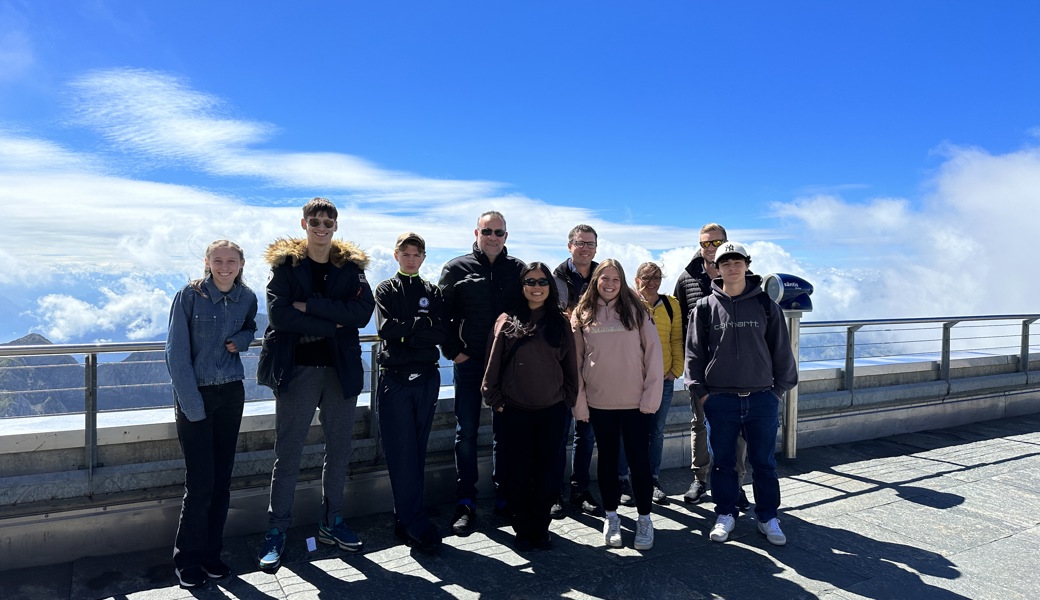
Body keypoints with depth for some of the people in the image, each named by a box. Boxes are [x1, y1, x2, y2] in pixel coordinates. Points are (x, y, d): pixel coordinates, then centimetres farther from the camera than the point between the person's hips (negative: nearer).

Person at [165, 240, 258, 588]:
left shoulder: (247, 298, 1)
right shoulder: (189, 296, -10)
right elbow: (177, 354, -10)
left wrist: (241, 340, -4)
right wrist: (192, 404, -15)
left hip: (231, 393, 4)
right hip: (193, 395, -4)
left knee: (222, 479, 8)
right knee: (200, 481, -4)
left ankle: (211, 553, 23)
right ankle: (187, 559, 14)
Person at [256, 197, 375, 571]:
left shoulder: (351, 265, 5)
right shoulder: (285, 263, 0)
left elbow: (363, 311, -9)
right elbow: (278, 314, -14)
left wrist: (311, 306, -15)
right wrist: (332, 323, -13)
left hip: (342, 368, 3)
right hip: (297, 368, -3)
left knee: (339, 449, 11)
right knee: (288, 453, 3)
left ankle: (331, 523, 27)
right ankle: (276, 532, 16)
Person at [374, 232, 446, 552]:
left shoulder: (433, 292, 13)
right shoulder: (385, 290, 9)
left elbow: (440, 333, -2)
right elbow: (387, 328, -9)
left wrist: (405, 330, -10)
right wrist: (421, 325, -5)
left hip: (426, 378, 2)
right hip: (395, 378, -2)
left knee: (417, 452, 7)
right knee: (402, 453, -5)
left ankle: (405, 519, 18)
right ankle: (417, 524, 0)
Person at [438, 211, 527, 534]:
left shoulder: (518, 269, 7)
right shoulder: (457, 268, 2)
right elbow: (442, 314, 2)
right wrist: (453, 351, -5)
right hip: (469, 362, -1)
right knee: (466, 432, 2)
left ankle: (505, 497, 22)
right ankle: (466, 503, 12)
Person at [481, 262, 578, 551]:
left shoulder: (561, 322, 7)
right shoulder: (507, 321, 1)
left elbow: (571, 365, 10)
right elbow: (493, 364, 2)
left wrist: (568, 399, 7)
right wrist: (495, 401, -1)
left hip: (552, 412, 1)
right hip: (515, 412, -1)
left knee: (547, 473, 6)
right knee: (518, 474, 6)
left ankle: (541, 528, 23)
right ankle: (523, 530, 22)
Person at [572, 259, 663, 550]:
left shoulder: (636, 311, -1)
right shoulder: (582, 316, 2)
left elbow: (653, 353, -1)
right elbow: (575, 361, 3)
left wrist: (652, 395, -7)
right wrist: (579, 402, -1)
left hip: (635, 402, -1)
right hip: (599, 402, 1)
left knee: (639, 459, 4)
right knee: (607, 458, 13)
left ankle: (644, 519, 20)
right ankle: (611, 517, 27)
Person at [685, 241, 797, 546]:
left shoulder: (765, 304, 3)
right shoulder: (705, 307, 1)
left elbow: (782, 350, 7)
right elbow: (694, 352, 4)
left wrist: (779, 388, 4)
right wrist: (699, 391, -1)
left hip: (761, 398, 0)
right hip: (720, 399, 0)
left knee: (764, 462, 10)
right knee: (723, 461, 10)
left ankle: (768, 517, 26)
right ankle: (725, 514, 25)